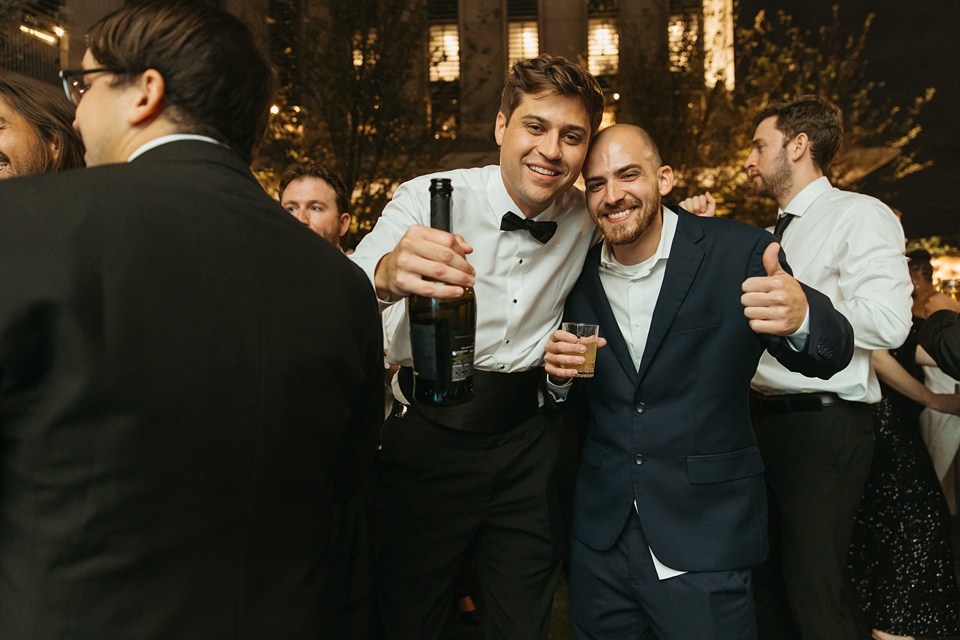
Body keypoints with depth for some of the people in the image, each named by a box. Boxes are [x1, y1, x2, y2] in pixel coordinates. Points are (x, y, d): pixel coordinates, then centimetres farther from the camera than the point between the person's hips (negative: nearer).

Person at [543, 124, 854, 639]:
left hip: (705, 538, -3)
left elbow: (827, 357, -11)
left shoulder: (739, 252, -9)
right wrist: (559, 374, -11)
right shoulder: (579, 274, 2)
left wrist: (802, 317, -33)